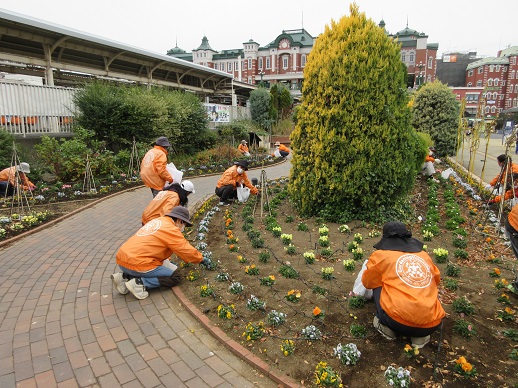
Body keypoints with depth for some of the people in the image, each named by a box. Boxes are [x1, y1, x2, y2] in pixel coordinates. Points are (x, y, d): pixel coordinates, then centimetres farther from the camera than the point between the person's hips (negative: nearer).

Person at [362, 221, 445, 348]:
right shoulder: (424, 256, 14)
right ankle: (419, 337, 16)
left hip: (399, 323, -3)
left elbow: (367, 282, 17)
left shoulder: (382, 255, 4)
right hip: (431, 325, 3)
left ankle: (386, 327, 13)